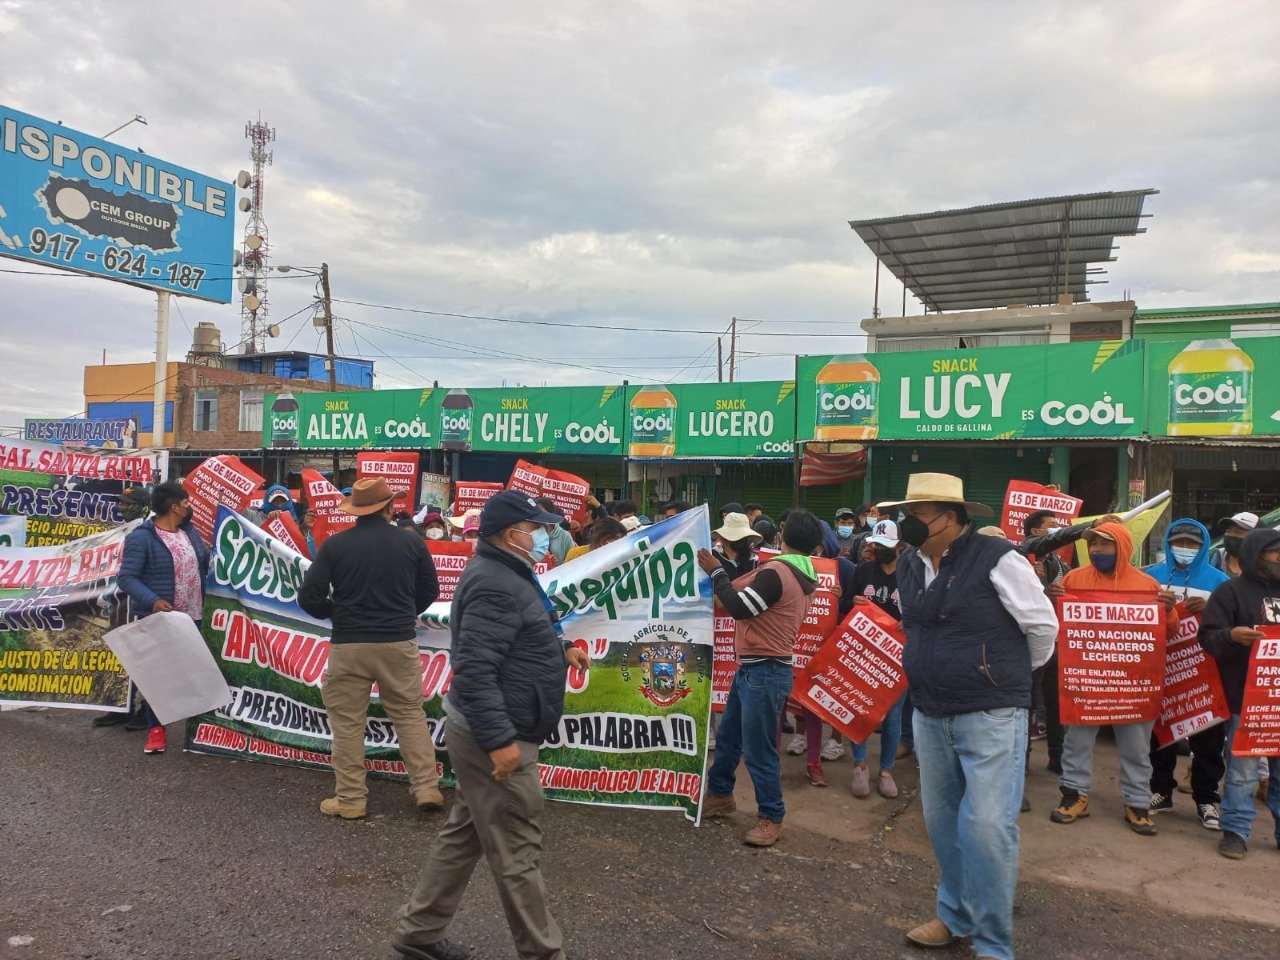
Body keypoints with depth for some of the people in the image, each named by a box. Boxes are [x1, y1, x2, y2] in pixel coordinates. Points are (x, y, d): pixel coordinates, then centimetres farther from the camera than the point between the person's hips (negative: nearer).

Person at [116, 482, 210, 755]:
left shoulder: (189, 531, 8)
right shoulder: (141, 537, -14)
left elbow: (205, 564, 18)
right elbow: (127, 577, -18)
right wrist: (152, 601, -32)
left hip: (192, 616, 7)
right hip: (158, 618, -6)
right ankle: (156, 729, 15)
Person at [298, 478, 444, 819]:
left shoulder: (336, 544, -5)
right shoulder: (411, 541, -2)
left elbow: (308, 596, -5)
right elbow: (430, 590, 6)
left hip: (349, 644, -1)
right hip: (399, 642, 1)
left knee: (347, 722, 10)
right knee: (410, 715, 13)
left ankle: (351, 800, 16)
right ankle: (426, 788, 13)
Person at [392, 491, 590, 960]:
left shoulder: (506, 574, 12)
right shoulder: (494, 585, -23)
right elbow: (474, 669, -29)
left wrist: (558, 650, 18)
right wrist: (499, 739, -29)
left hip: (488, 732, 11)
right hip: (496, 738, -11)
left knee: (463, 836, 20)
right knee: (516, 852, 2)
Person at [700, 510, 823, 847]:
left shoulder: (776, 572, -20)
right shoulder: (801, 576, 11)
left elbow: (739, 607, -17)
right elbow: (746, 594, 16)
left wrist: (716, 571, -7)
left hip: (764, 671, -11)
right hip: (754, 668, 11)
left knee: (758, 748, -1)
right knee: (728, 735, 20)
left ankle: (772, 817, 12)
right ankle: (720, 794, 34)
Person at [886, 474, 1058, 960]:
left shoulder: (996, 559, -15)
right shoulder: (909, 565, 4)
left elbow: (1043, 625, -5)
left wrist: (1014, 674, 8)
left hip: (991, 716, -6)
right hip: (929, 716, 6)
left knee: (987, 826, -7)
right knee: (942, 823, 16)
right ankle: (955, 915, 36)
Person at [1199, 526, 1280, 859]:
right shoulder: (1231, 591, -3)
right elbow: (1208, 637, -8)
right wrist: (1231, 636, -27)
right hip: (1246, 696, -5)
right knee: (1243, 769, 1)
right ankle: (1236, 831, 11)